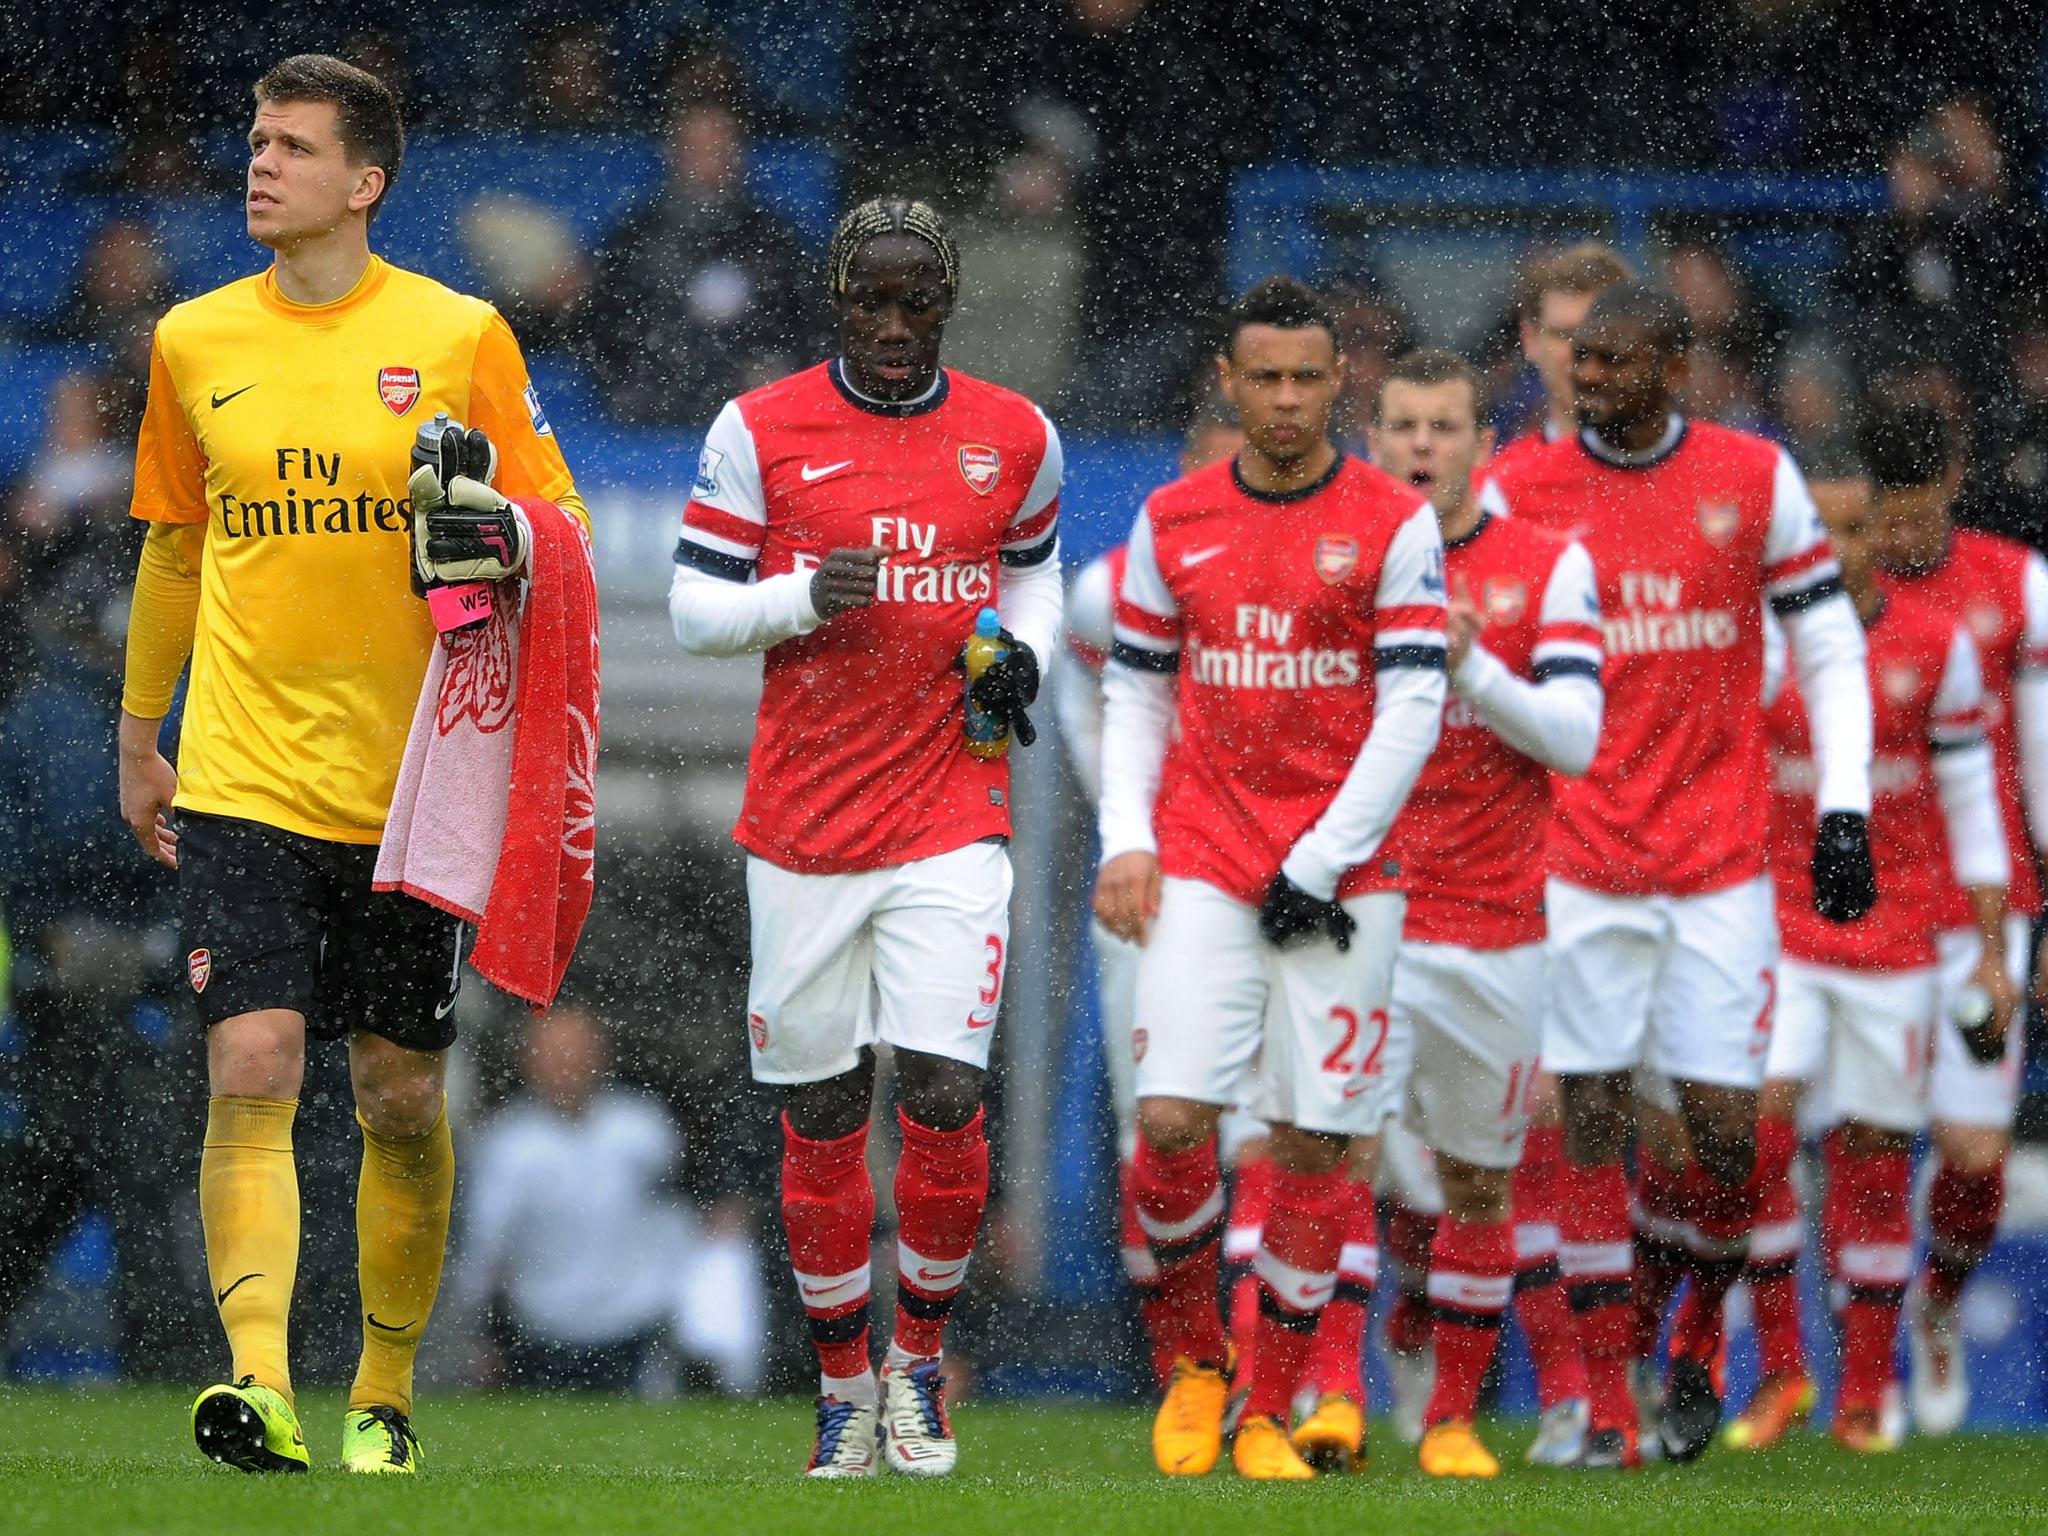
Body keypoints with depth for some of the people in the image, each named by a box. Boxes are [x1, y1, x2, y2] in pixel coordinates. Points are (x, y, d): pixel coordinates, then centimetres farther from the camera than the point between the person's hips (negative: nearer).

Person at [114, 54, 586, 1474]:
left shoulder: (457, 335, -1)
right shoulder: (194, 343, 7)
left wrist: (505, 541, -18)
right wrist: (139, 736, 24)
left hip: (408, 777, -1)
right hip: (242, 780, 1)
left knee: (402, 1093, 6)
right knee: (253, 1066, -15)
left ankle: (385, 1399, 20)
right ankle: (259, 1384, -23)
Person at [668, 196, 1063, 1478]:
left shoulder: (1015, 439, 6)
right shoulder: (761, 432, 0)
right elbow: (695, 605, 4)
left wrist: (1025, 651, 2)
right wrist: (803, 597, -14)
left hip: (952, 819, 0)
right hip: (805, 825, 0)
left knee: (944, 1097, -11)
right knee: (821, 1116, 4)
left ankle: (920, 1352, 11)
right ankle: (845, 1384, 18)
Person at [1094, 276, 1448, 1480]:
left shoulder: (1394, 526, -1)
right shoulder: (1174, 523, 8)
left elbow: (1413, 712, -5)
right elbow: (1138, 692, 15)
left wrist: (1320, 863, -10)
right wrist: (1126, 840, 1)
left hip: (1342, 875, -2)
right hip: (1201, 869, 2)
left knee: (1314, 1144, -2)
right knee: (1171, 1121, -12)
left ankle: (1270, 1414, 9)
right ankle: (1198, 1358, 11)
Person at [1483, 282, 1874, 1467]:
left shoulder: (1757, 480, 2)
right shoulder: (1521, 494, 1)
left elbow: (1830, 648, 8)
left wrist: (1845, 808, 0)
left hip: (1721, 864, 0)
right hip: (1580, 861, 0)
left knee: (1725, 1130, -3)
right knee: (1593, 1123, -3)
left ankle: (1703, 1325, 25)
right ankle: (1607, 1402, 3)